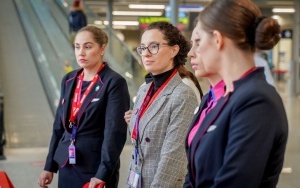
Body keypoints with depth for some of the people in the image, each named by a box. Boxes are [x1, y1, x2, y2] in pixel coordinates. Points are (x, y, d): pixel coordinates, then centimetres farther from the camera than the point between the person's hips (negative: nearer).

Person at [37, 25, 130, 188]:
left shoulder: (114, 83, -11)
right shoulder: (69, 80, 8)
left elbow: (115, 132, -16)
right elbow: (59, 125, 11)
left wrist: (103, 174, -21)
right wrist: (50, 166, 10)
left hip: (96, 167, -6)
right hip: (67, 165, 6)